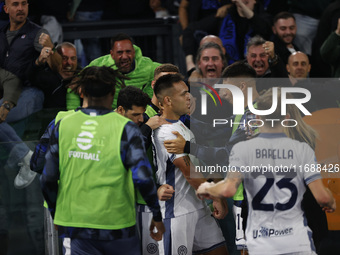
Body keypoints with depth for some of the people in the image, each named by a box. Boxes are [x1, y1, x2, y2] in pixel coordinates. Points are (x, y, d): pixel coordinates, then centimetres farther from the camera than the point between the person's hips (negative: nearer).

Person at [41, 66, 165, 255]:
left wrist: (55, 212, 18)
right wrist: (157, 216, -2)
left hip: (77, 225, 3)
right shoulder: (124, 128, -8)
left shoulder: (63, 126, 1)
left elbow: (48, 179, 2)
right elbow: (142, 178, -15)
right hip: (116, 223, -3)